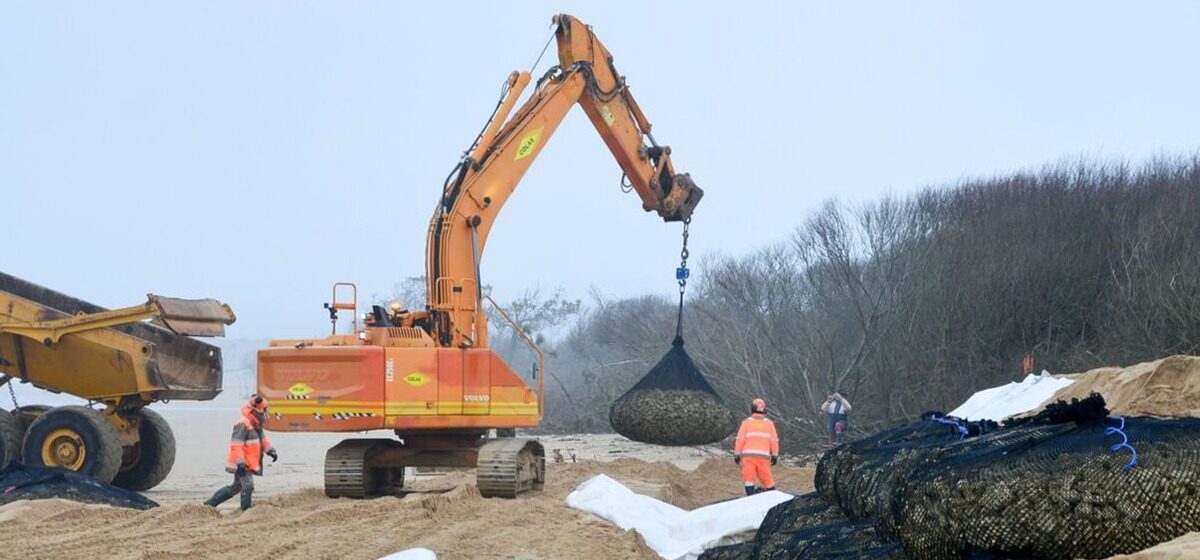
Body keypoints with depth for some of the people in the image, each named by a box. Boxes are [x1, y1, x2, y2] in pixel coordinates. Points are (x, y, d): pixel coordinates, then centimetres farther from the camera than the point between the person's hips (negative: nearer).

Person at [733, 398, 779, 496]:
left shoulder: (746, 422, 3)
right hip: (763, 455, 2)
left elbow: (740, 439, 0)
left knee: (748, 479, -2)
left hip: (748, 455, -2)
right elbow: (774, 440, 8)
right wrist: (775, 455, 15)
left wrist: (737, 454, 5)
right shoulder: (769, 423, 9)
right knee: (767, 479, 12)